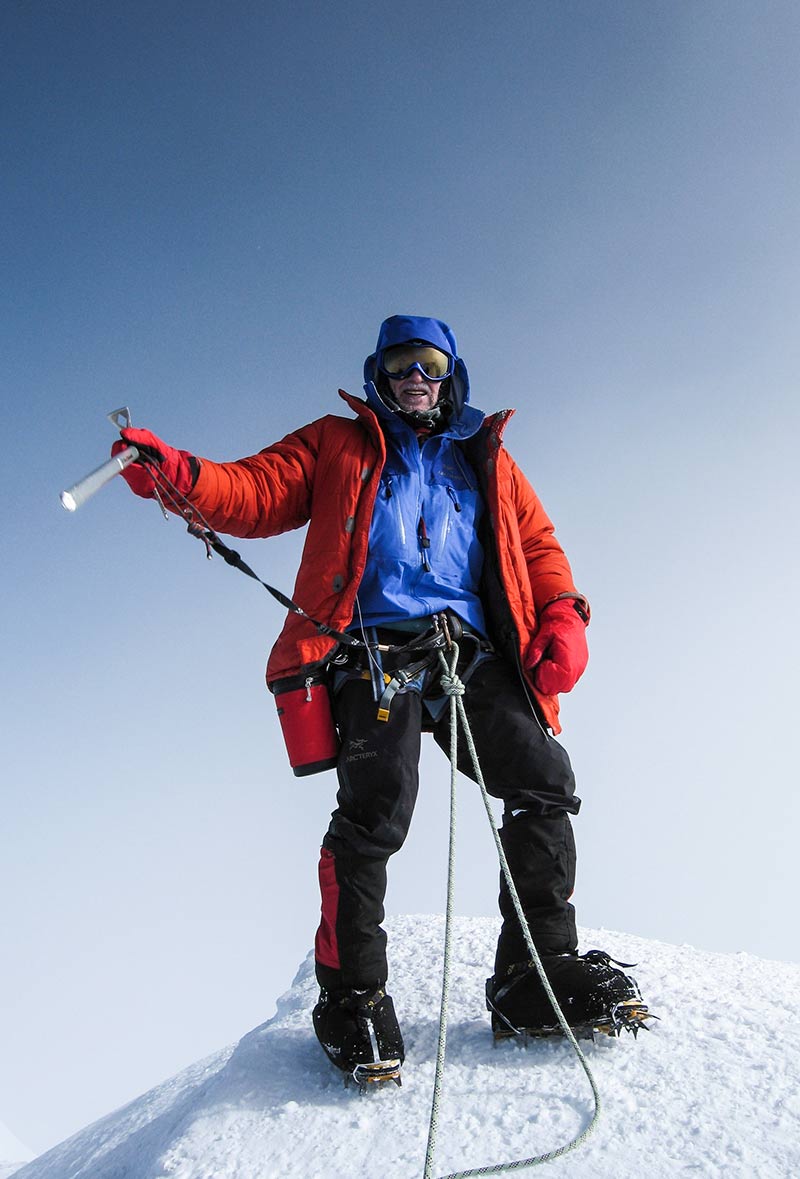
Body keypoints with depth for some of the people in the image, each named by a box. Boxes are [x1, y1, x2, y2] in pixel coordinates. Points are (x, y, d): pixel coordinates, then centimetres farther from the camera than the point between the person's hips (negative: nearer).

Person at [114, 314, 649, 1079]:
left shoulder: (487, 458, 29)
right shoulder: (337, 443, 22)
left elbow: (537, 544, 22)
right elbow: (258, 492, 10)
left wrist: (562, 616, 2)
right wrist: (177, 474, -11)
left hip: (473, 648, 3)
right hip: (376, 646, -3)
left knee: (545, 783, -11)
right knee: (375, 807, -20)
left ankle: (538, 975, 0)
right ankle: (352, 995, -5)